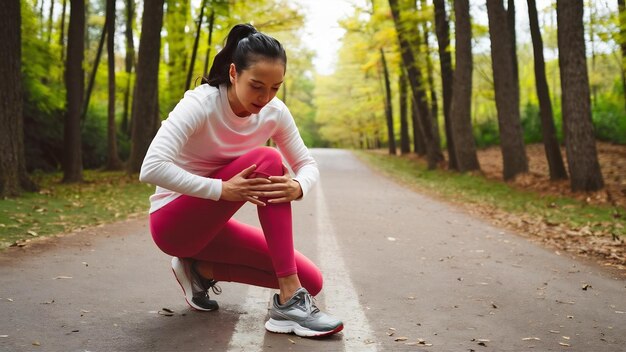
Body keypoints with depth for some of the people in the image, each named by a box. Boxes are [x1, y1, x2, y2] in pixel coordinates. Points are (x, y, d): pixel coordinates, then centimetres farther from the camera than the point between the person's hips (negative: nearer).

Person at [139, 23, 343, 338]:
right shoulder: (201, 103, -23)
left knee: (311, 280, -7)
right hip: (173, 222, -6)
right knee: (265, 160, -30)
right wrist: (221, 189, -38)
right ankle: (289, 301, -28)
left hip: (211, 224, 6)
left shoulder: (275, 112, -7)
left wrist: (298, 187, -27)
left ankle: (201, 269, 7)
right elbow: (152, 168, -33)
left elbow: (307, 165, -3)